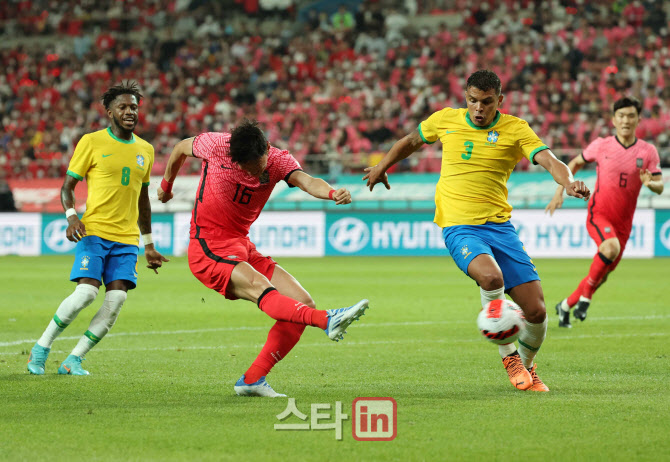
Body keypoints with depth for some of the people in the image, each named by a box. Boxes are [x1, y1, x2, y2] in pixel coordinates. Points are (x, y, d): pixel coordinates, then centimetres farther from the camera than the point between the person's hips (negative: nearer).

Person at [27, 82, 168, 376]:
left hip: (127, 237, 5)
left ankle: (74, 360, -2)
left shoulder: (145, 150, 15)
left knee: (117, 297, -12)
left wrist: (148, 245, 24)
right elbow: (67, 186, 3)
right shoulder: (92, 142, 0)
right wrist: (71, 216, -17)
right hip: (94, 230, -4)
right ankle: (41, 348, -1)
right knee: (87, 291, -20)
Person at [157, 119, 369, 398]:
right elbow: (181, 148, 9)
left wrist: (332, 193, -49)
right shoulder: (216, 146, -13)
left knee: (304, 303, -6)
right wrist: (167, 184, 25)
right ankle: (328, 321, -58)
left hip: (242, 247, 6)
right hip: (209, 249, -6)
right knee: (259, 287, -32)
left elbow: (306, 181, -26)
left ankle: (252, 380, -5)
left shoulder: (278, 160, -6)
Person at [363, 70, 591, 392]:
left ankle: (526, 366, 28)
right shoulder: (446, 120, 4)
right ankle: (508, 357, -11)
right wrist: (382, 166, 34)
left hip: (500, 225, 2)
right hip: (459, 227, -1)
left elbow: (549, 160, -14)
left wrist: (568, 182, -35)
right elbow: (412, 141, 24)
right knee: (491, 277, -34)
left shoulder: (515, 129, 0)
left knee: (536, 311, -5)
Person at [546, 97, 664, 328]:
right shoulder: (601, 146, -2)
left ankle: (566, 305, 30)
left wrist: (651, 183, -23)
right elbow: (575, 163, 13)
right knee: (611, 248, -33)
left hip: (623, 221, 3)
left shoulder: (648, 151, 0)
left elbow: (660, 186, 0)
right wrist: (560, 191, 5)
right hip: (598, 214, -3)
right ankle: (586, 295, -15)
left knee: (604, 272, 9)